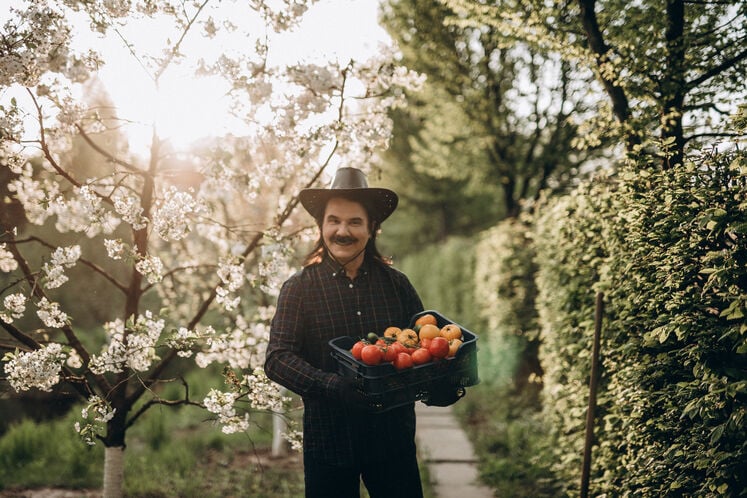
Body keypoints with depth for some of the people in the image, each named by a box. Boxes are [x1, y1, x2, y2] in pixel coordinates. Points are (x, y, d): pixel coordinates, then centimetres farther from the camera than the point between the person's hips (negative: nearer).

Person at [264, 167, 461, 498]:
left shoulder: (396, 283, 3)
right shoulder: (299, 288, -3)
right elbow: (276, 359, -11)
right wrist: (333, 386, -28)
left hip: (393, 438, 2)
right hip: (328, 441, -2)